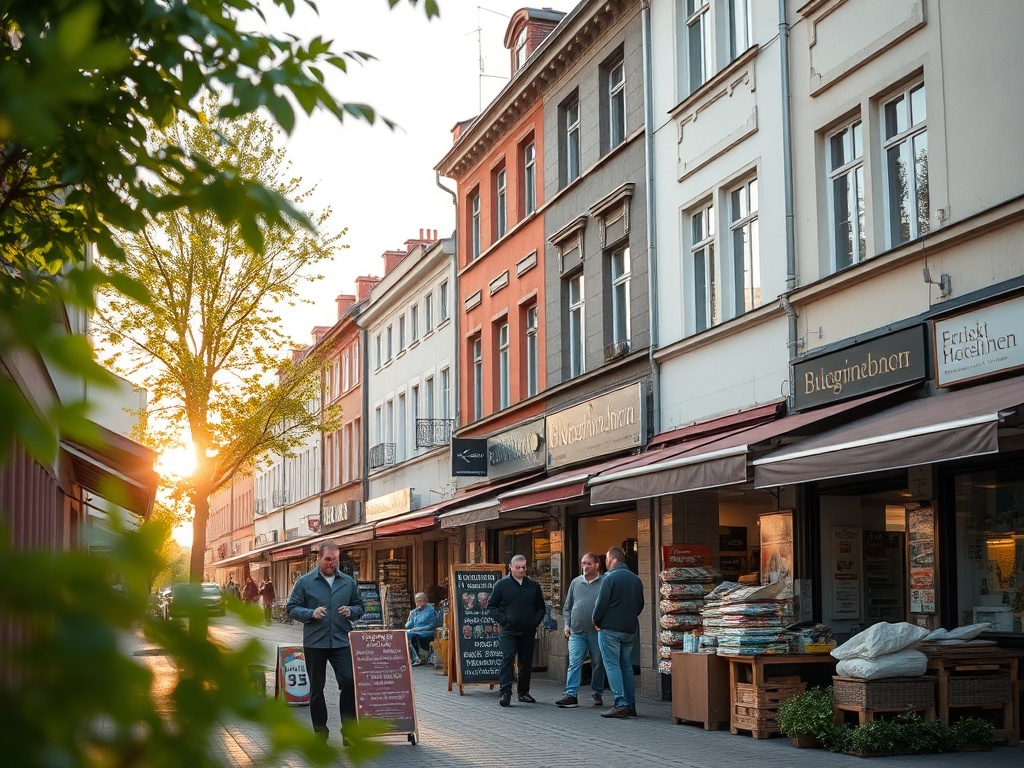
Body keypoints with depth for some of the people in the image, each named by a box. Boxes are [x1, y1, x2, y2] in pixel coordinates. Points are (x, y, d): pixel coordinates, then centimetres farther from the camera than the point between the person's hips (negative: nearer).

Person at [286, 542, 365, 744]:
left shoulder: (348, 582, 9)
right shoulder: (305, 582, 1)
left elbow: (359, 606, 17)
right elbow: (292, 608, 2)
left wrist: (351, 611, -5)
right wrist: (311, 613, -15)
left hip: (342, 642, 1)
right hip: (314, 643, -1)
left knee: (349, 681, -11)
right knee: (316, 688, 7)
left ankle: (348, 728, -2)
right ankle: (320, 731, 17)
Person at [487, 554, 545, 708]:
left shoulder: (534, 586, 11)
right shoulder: (502, 584, 1)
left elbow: (541, 607, 20)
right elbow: (491, 605, 5)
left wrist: (536, 621, 2)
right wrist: (502, 619, -9)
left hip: (528, 632, 4)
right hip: (508, 631, -4)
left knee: (526, 662, 9)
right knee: (507, 659, -14)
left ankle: (523, 692, 21)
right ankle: (505, 692, -16)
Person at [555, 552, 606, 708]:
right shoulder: (576, 582, 11)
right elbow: (567, 606, 18)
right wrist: (567, 624, 8)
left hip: (596, 631, -2)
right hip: (576, 631, 3)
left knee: (598, 664, 8)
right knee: (574, 663, -7)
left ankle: (597, 694, 20)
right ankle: (571, 695, -11)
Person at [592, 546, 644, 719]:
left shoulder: (610, 578, -12)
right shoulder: (636, 579, 11)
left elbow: (601, 603, -14)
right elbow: (640, 604, 16)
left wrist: (596, 622, 1)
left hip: (610, 629, -7)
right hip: (630, 630, 7)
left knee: (612, 665, -4)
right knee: (626, 666, 13)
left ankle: (620, 704, -12)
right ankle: (631, 705, 12)